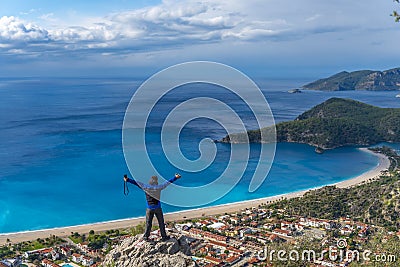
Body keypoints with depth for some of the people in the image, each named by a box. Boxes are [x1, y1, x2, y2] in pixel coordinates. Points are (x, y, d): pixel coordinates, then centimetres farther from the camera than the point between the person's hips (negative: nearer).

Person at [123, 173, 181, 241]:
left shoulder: (146, 187, -8)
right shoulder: (159, 187, -9)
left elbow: (136, 182, -1)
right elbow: (168, 182, -1)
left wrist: (127, 180, 8)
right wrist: (175, 177, 9)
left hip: (149, 209, 1)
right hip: (158, 208, -1)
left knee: (148, 223, 11)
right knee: (161, 223, 9)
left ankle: (146, 237, 17)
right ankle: (164, 236, 16)